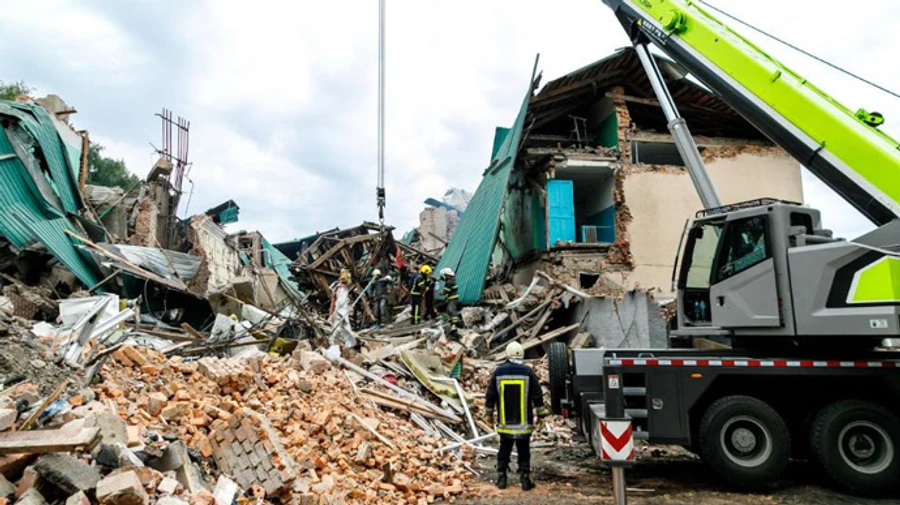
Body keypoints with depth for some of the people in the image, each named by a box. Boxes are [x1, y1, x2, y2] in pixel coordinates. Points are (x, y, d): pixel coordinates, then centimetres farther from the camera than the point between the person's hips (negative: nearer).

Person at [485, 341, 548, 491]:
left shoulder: (498, 372, -1)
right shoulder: (528, 372, -6)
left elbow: (490, 395, 4)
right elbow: (537, 395, -2)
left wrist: (489, 414, 14)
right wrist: (541, 412, 9)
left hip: (505, 422, 2)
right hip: (524, 422, -2)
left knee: (504, 450, 12)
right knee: (524, 451, 6)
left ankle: (501, 477, 14)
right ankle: (525, 479, 7)